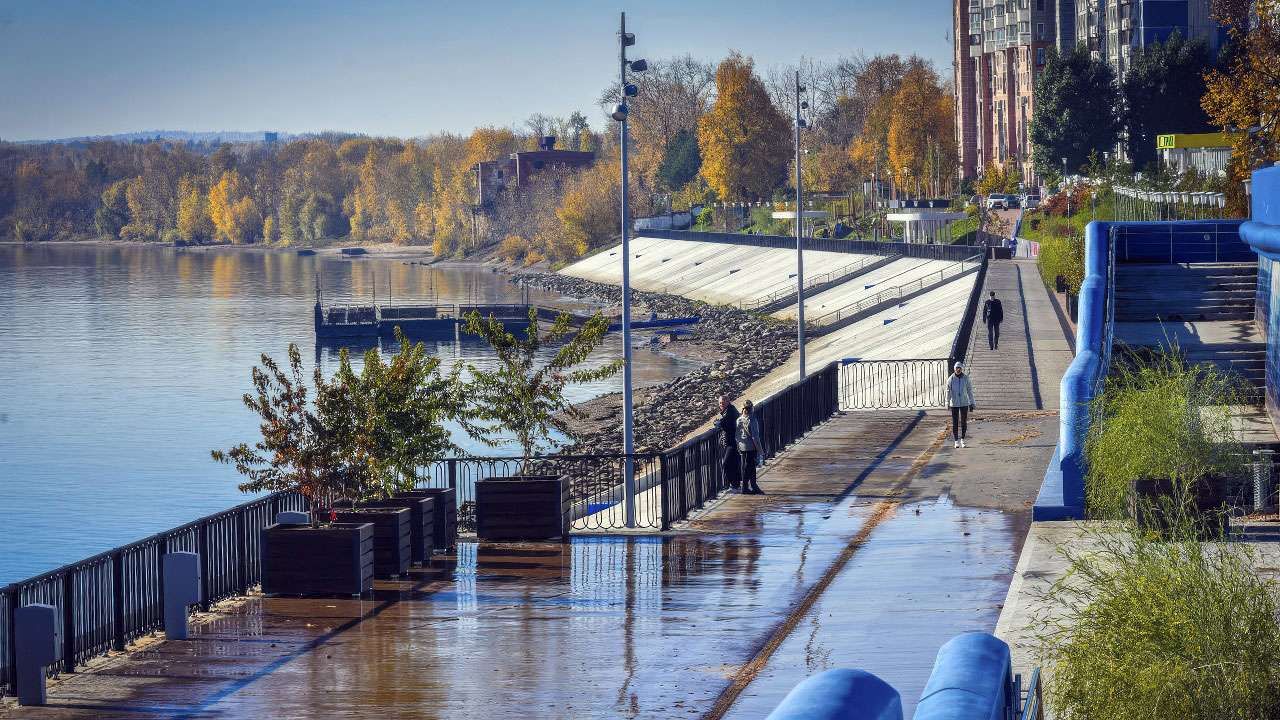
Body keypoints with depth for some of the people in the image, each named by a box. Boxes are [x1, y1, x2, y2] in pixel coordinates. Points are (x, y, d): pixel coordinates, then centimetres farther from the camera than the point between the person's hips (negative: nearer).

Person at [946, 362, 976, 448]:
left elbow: (970, 391, 2)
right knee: (955, 423, 0)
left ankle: (962, 439, 20)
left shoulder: (966, 378, -2)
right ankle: (956, 441, 9)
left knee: (964, 422, 4)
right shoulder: (951, 379, -4)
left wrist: (972, 403, 1)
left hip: (964, 403, 1)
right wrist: (947, 403, -18)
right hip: (954, 404, -1)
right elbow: (948, 391, -7)